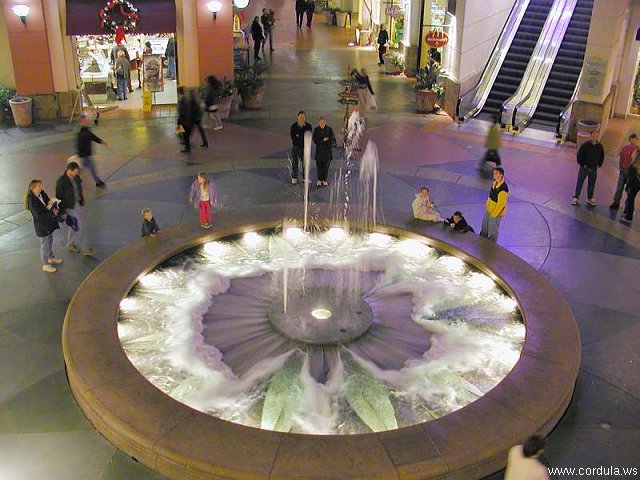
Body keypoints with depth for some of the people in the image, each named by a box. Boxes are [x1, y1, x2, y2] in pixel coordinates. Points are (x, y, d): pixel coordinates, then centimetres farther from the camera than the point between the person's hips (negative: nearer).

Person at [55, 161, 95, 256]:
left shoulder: (76, 177, -3)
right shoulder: (61, 181, -23)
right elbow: (59, 197, -18)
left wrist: (82, 202, 16)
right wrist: (62, 212, -16)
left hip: (76, 204, 8)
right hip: (69, 207, -8)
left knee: (73, 226, 20)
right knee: (78, 227, -4)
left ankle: (70, 245, 37)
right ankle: (84, 249, 3)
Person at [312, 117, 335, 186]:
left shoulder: (329, 129, 0)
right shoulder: (316, 130, 2)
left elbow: (333, 140, -1)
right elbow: (315, 140, -5)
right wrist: (323, 139, -14)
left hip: (328, 151, 0)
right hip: (319, 151, 1)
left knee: (326, 166, 2)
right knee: (319, 166, -1)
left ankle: (324, 180, 13)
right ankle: (319, 180, 11)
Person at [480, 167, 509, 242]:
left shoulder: (503, 188, -31)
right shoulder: (494, 183, -3)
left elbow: (501, 204, -27)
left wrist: (494, 214, -20)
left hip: (496, 212, -9)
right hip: (488, 209, 9)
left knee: (492, 231, 8)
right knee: (484, 226, 26)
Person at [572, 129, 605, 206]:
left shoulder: (599, 146, -2)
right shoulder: (585, 145, -15)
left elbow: (602, 156, 13)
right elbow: (579, 155, -10)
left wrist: (599, 165, 7)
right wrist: (582, 164, -10)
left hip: (594, 168, 4)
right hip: (584, 167, -4)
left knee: (592, 184, 13)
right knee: (580, 182, 5)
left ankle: (589, 198, 26)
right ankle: (575, 197, 15)